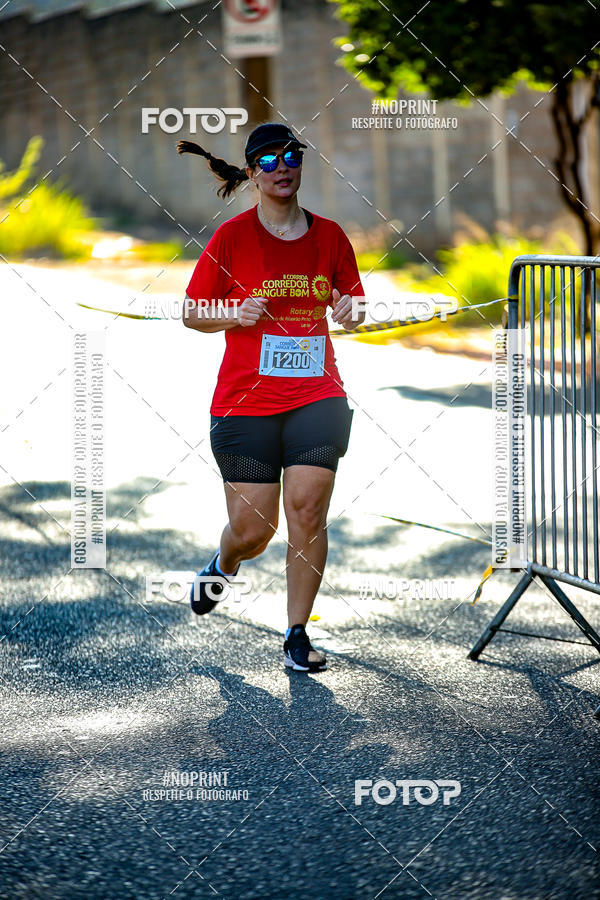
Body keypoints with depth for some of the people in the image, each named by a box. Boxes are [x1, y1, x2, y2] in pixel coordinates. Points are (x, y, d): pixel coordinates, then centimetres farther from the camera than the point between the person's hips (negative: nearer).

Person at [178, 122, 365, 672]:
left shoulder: (329, 235, 7)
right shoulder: (232, 236, -1)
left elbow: (351, 303, 20)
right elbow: (192, 314, 4)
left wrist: (352, 313, -4)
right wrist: (235, 315, -15)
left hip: (316, 396, 2)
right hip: (245, 400, -2)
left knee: (309, 509, -11)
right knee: (253, 529, 0)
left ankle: (298, 635, 2)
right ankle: (224, 565, 38)